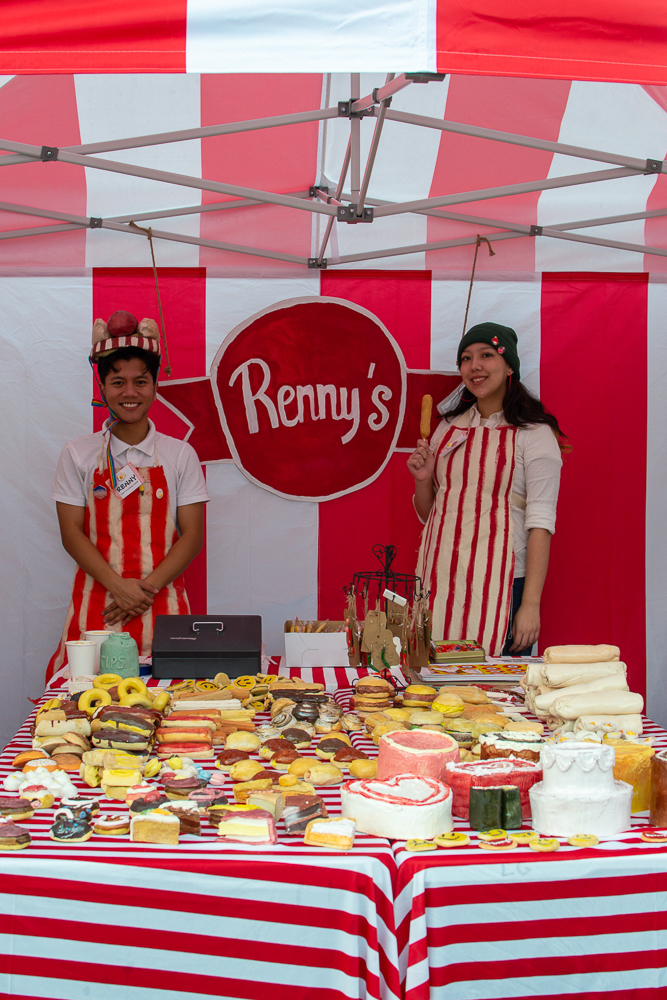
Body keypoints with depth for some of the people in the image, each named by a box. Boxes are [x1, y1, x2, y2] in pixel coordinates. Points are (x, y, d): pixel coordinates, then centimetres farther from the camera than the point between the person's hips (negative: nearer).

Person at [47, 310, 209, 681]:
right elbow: (72, 533, 1)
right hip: (97, 603, 0)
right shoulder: (78, 454, 6)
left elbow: (192, 535, 2)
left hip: (161, 604, 0)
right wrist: (119, 586, -12)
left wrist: (147, 588, -11)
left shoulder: (180, 454, 6)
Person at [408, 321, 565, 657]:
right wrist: (422, 479, -1)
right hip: (440, 579, 4)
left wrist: (531, 604, -16)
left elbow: (540, 522, -9)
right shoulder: (449, 428, 13)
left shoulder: (534, 433, -2)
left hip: (502, 584, -4)